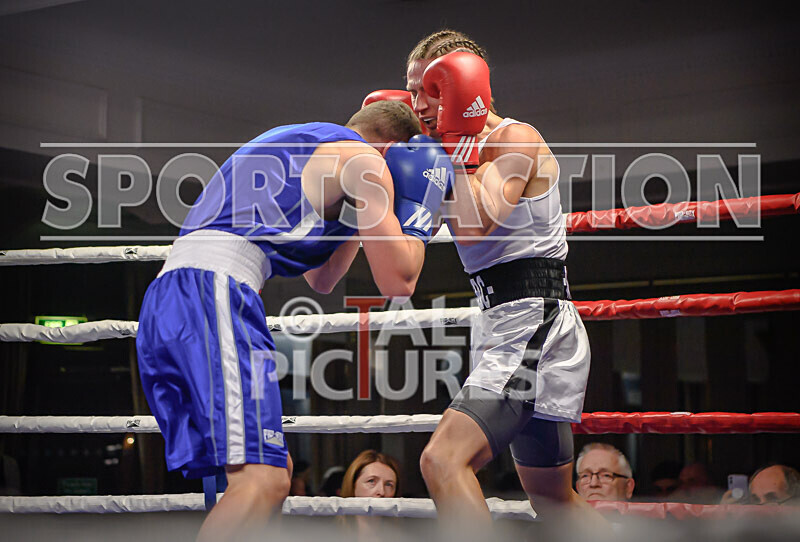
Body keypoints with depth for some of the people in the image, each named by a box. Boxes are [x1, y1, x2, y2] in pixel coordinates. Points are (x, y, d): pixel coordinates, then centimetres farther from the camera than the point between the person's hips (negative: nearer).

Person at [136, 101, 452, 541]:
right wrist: (418, 208, 18)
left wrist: (360, 211, 39)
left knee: (273, 471, 16)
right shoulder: (364, 159, 6)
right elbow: (396, 281, 3)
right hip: (211, 291, -10)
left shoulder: (287, 143, 34)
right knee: (262, 480, -18)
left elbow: (320, 279, 40)